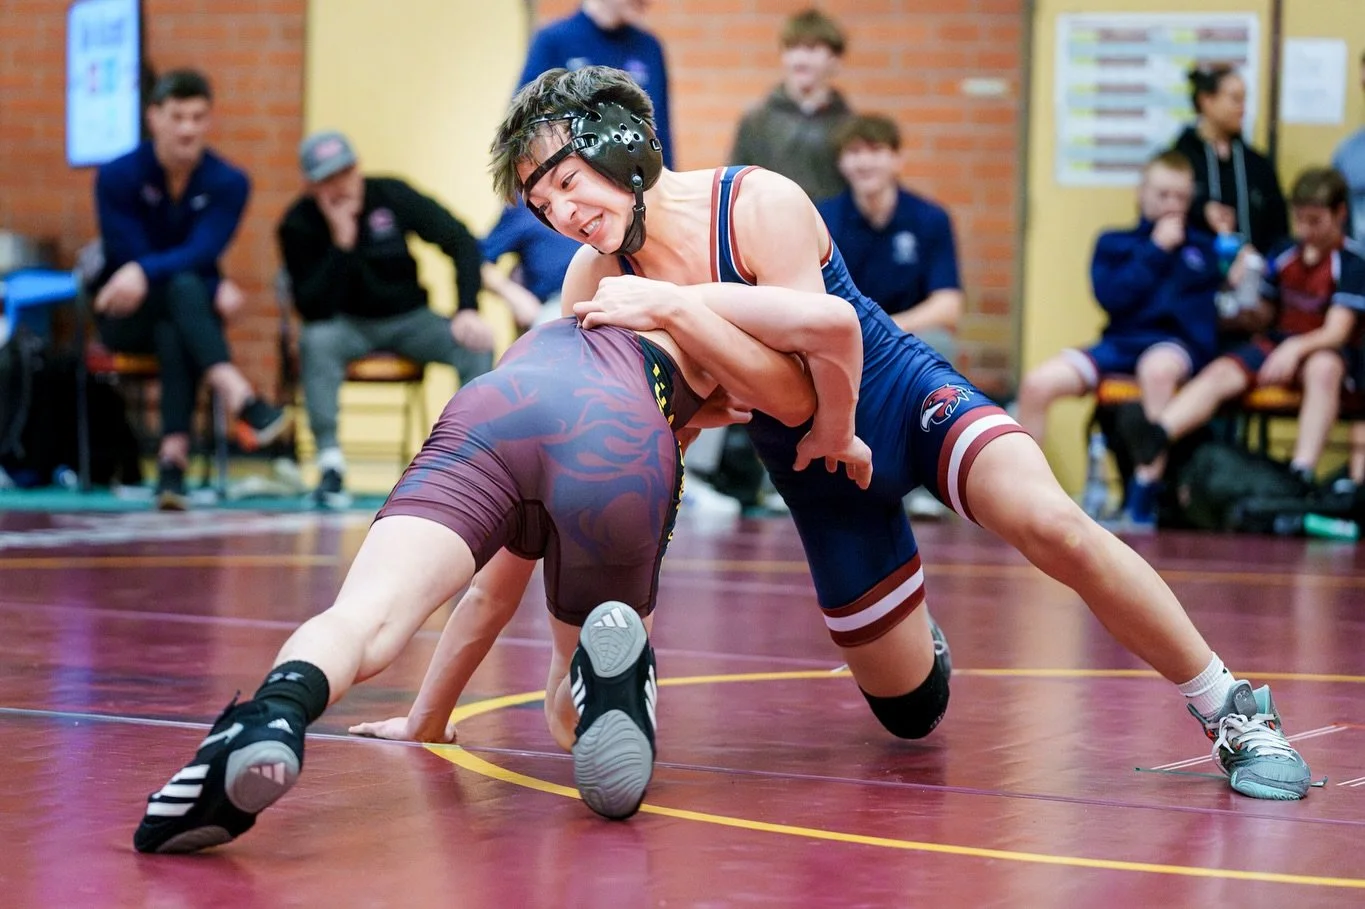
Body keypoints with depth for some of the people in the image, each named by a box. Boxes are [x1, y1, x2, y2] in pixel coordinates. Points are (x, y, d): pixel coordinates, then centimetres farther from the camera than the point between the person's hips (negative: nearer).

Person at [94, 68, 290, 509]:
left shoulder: (228, 183, -3)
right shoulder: (117, 177, -7)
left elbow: (202, 253, -19)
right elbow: (131, 257, -14)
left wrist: (145, 273, -39)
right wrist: (215, 290, -23)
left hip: (189, 314, 2)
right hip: (125, 319, -1)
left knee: (172, 331, -37)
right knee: (183, 285, -36)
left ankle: (173, 458, -50)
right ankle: (243, 402, -56)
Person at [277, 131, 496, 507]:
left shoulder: (392, 195, -11)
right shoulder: (299, 225, -15)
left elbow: (461, 242, -8)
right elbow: (312, 311, -23)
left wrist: (468, 310, -22)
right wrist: (341, 241, -32)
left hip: (410, 320, 2)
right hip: (347, 326, -2)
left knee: (477, 344, -25)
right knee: (316, 341, -36)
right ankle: (331, 465, -34)